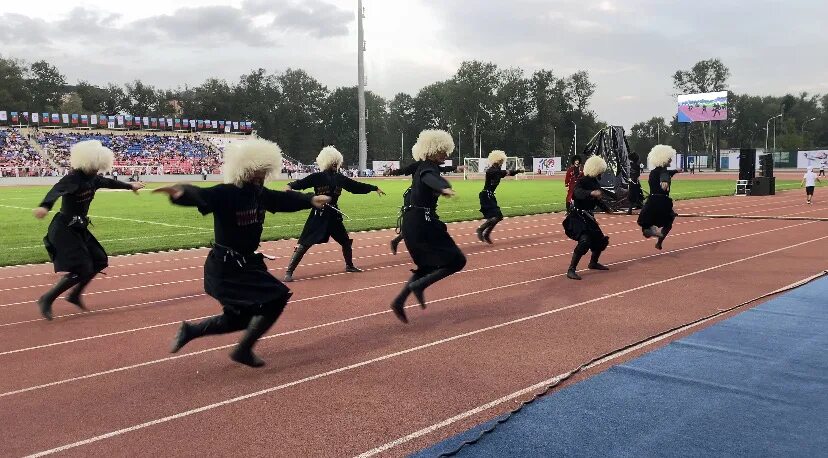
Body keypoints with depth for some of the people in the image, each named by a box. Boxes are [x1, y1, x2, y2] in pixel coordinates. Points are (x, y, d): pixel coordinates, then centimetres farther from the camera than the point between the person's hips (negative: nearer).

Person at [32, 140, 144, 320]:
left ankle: (75, 295, 27)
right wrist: (44, 206, -63)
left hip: (79, 229, 9)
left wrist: (130, 186, 40)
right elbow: (56, 190, -42)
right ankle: (47, 299, 2)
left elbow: (109, 182, 23)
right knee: (82, 269, -13)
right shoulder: (73, 178, -22)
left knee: (99, 261, 11)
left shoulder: (92, 178, 3)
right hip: (64, 230, -9)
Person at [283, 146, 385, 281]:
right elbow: (302, 183, -19)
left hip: (334, 214, 6)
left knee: (346, 241, 18)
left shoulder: (339, 178, 7)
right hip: (319, 215, -6)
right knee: (304, 244, -11)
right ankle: (289, 272, -7)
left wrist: (374, 188, 20)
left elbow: (356, 186, 15)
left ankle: (349, 265, 42)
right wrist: (290, 186, -40)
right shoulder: (317, 176, -8)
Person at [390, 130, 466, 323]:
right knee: (456, 261, -4)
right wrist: (444, 188, -62)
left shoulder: (422, 167, 14)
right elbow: (431, 179, -41)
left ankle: (399, 302, 15)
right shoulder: (429, 168, -15)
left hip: (412, 222, 10)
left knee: (427, 265, 21)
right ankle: (418, 285, -11)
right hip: (423, 223, -10)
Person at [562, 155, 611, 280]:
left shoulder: (595, 183, 7)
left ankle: (593, 263, 41)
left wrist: (607, 209, 35)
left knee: (600, 240, 17)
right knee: (584, 241, -26)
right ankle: (571, 270, -21)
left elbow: (597, 199, 23)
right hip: (577, 217, -9)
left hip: (588, 217, 9)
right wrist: (591, 193, -56)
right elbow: (578, 192, -40)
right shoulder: (582, 181, -17)